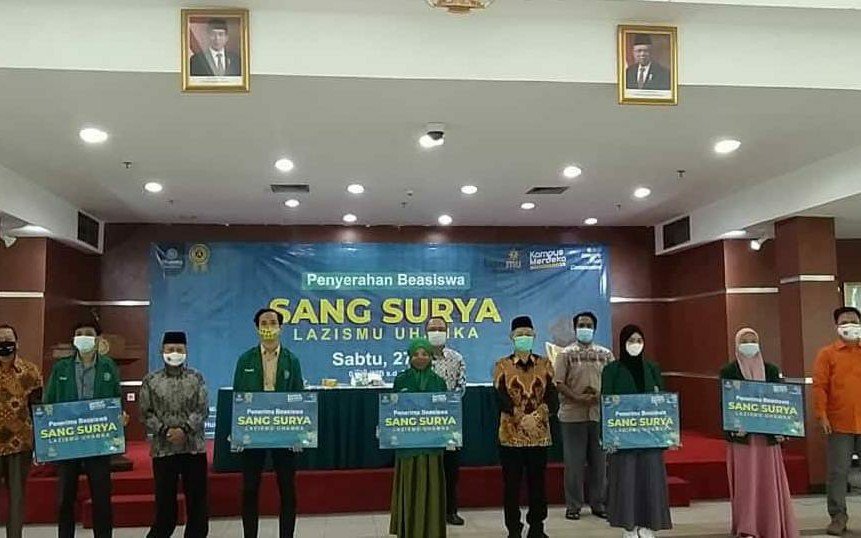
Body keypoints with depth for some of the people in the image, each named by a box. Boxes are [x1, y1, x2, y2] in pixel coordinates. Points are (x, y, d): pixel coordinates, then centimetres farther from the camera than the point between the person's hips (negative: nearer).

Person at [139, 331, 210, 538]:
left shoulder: (196, 378, 4)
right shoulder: (151, 380, 4)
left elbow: (202, 410, -2)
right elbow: (146, 413, 0)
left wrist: (184, 429, -16)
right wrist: (164, 431, -13)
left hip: (194, 448, 1)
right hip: (163, 449, -1)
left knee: (197, 502, 5)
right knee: (165, 504, 4)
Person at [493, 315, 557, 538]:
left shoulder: (544, 364, 8)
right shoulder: (502, 365, 3)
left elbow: (552, 395, -1)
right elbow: (501, 396, -8)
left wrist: (537, 415, -17)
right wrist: (521, 418, -19)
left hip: (540, 434, 2)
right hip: (511, 434, -1)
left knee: (537, 482, 9)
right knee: (512, 483, 3)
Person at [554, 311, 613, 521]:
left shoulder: (605, 354, 9)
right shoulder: (566, 354, 1)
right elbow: (559, 383, -4)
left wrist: (600, 395, -12)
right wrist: (578, 398, -17)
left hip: (600, 414, 2)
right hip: (572, 415, -2)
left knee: (599, 460, 8)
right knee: (574, 461, 2)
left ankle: (599, 503, 20)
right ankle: (573, 505, 12)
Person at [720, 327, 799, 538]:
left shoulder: (772, 370, 9)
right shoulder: (728, 371, 1)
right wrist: (733, 427, -17)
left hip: (768, 435, 2)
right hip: (742, 435, -2)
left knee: (769, 481, 4)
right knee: (745, 482, -1)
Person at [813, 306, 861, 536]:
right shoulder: (827, 354, 2)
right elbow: (819, 386, -4)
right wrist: (821, 415, -11)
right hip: (839, 424, -2)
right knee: (838, 471, 2)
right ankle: (838, 515, 11)